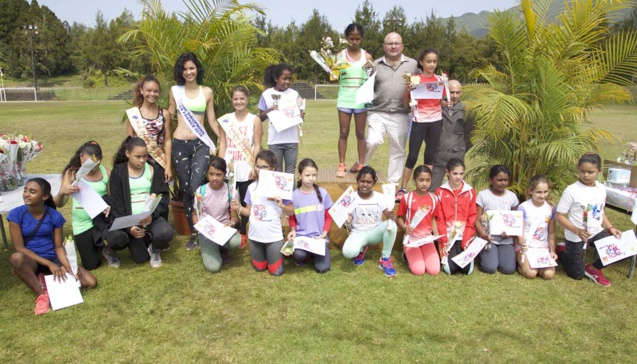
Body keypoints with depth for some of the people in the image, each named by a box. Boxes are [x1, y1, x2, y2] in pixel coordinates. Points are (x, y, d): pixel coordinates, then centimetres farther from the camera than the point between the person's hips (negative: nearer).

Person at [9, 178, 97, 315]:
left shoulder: (55, 216, -6)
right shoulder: (16, 214, -11)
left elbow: (59, 247, -1)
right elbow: (19, 248, -12)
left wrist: (68, 266, -20)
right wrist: (49, 264, -20)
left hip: (53, 259, 2)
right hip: (31, 261, -2)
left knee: (91, 282, -16)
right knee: (16, 258, -41)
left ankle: (43, 279, -4)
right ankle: (42, 294, -20)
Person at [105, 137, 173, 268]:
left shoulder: (154, 169, 2)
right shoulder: (118, 172, -2)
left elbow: (163, 197, -2)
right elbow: (116, 205, -6)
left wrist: (152, 215, -23)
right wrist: (129, 227, -22)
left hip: (152, 216, 1)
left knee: (165, 233, -32)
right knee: (141, 258, -21)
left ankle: (154, 249, 7)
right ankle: (110, 250, 14)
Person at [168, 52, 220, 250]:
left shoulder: (207, 92, 6)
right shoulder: (175, 90, 6)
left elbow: (212, 120, 10)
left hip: (201, 144, -1)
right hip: (180, 144, 1)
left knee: (196, 188, -20)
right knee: (186, 190, 6)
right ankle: (193, 233, 19)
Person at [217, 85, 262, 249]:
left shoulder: (255, 120, 0)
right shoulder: (225, 119, 6)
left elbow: (257, 146, -2)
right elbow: (222, 144, 6)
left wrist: (254, 166, -10)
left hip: (246, 168, -1)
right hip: (229, 168, 2)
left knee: (245, 201, 7)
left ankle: (242, 233, 21)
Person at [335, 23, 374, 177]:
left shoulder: (367, 56, 4)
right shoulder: (340, 55, 3)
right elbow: (335, 78, 1)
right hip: (344, 99, 0)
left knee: (360, 134, 5)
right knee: (343, 133, 2)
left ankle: (361, 165, 13)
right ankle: (341, 165, 9)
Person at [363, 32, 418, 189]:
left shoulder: (413, 64, 7)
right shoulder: (375, 65, 8)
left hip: (400, 116, 1)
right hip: (378, 113, -1)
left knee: (398, 151, 6)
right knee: (373, 141, -21)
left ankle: (393, 184, 19)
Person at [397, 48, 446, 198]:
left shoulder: (440, 80, 7)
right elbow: (406, 104, 1)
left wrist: (442, 90, -5)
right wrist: (407, 91, -17)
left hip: (436, 121, 3)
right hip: (419, 121, -3)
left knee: (430, 155, 8)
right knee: (412, 156, -4)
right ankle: (402, 189, 5)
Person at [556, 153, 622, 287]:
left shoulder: (601, 189, -2)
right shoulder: (571, 190, -20)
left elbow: (600, 212, 11)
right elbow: (559, 216, -17)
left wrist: (610, 228, -3)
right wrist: (577, 230, -28)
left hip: (597, 232, 5)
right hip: (576, 237, -5)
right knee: (577, 274, 5)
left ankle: (593, 268, 10)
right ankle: (561, 251, 33)